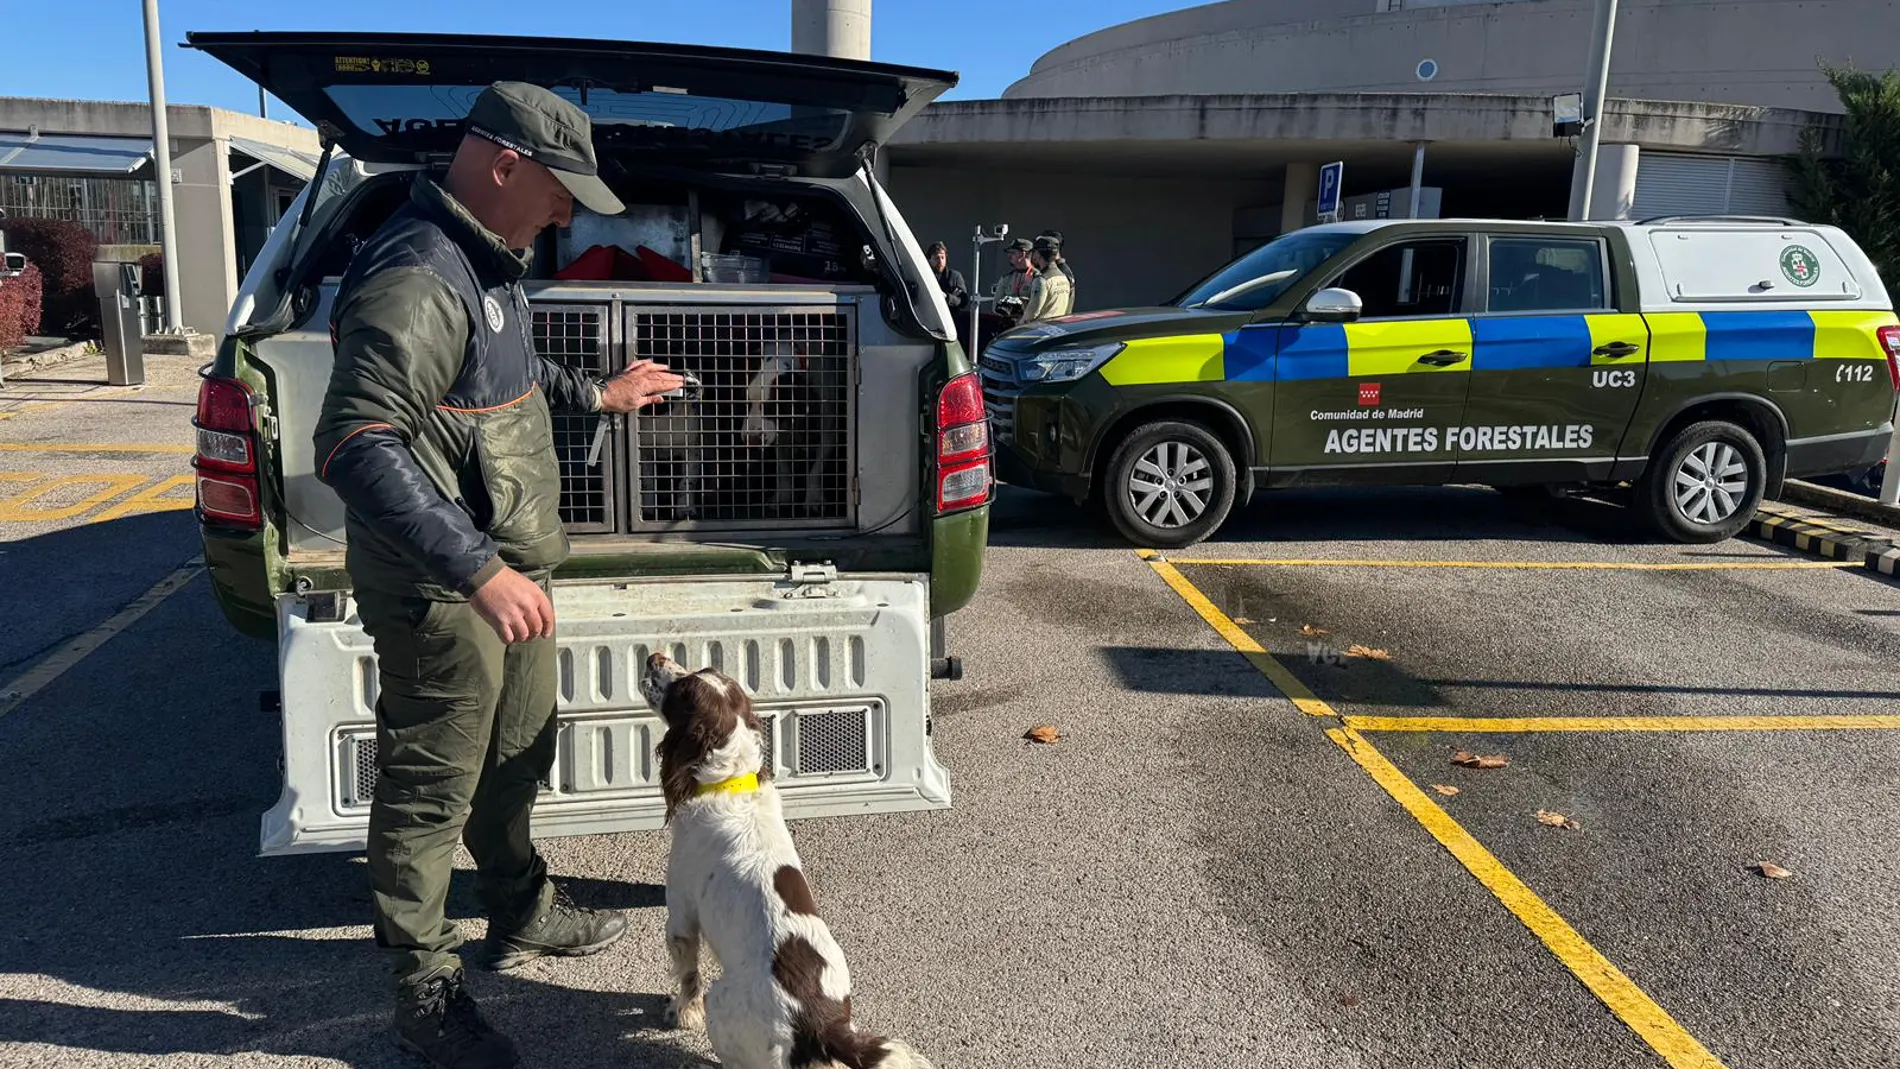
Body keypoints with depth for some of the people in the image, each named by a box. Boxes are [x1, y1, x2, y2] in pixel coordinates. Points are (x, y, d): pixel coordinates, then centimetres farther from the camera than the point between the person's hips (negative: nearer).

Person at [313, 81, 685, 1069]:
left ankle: (522, 914, 43)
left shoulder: (484, 264, 11)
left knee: (514, 763, 23)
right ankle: (424, 990, 22)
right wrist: (477, 569, -37)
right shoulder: (417, 278, -23)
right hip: (439, 595, -10)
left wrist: (596, 394, 34)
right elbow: (354, 446, -32)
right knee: (431, 793, 5)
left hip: (507, 575, 10)